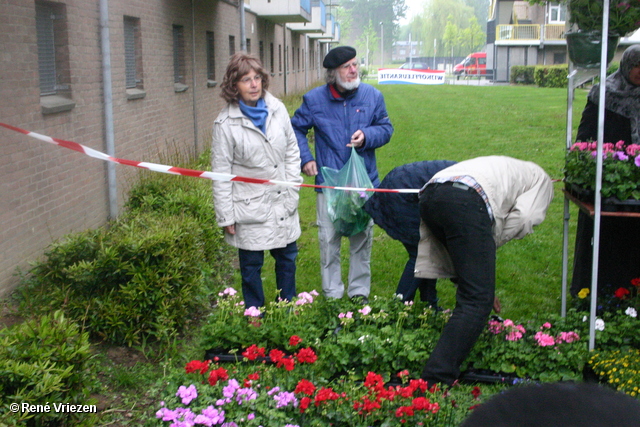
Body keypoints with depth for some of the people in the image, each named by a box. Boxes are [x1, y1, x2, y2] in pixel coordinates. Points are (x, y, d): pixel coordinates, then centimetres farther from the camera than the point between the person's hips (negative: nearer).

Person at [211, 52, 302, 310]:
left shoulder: (277, 109, 0)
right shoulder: (226, 123, -11)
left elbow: (292, 150, 10)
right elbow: (221, 173, -9)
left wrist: (292, 187, 4)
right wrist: (226, 216, -8)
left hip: (282, 203, 4)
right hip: (250, 209, -4)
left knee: (287, 258, 16)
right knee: (251, 265, 8)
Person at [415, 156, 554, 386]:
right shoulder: (542, 180, 27)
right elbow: (523, 219, 7)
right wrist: (487, 248, 17)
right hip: (465, 201, -8)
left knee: (472, 291, 26)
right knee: (477, 300, -6)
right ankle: (436, 380, -14)